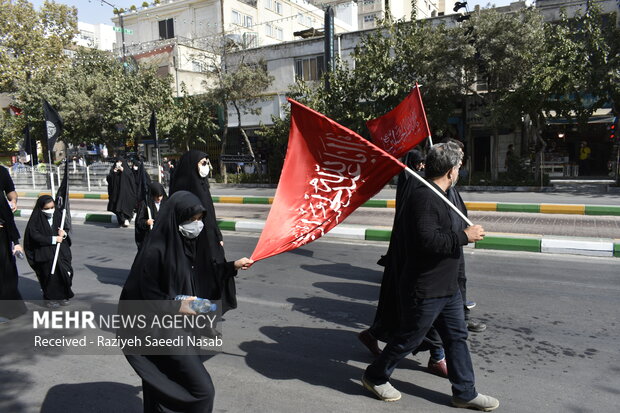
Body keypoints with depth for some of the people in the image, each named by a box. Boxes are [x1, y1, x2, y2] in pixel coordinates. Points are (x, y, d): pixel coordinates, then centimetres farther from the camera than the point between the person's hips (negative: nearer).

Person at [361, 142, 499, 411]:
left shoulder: (435, 195, 12)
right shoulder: (424, 197, -22)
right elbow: (428, 239, -32)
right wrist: (465, 236, -22)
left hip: (447, 288, 10)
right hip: (424, 290, -10)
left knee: (457, 337, 16)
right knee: (409, 339, 6)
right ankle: (375, 377, 27)